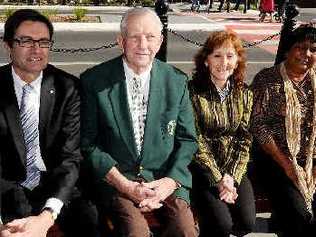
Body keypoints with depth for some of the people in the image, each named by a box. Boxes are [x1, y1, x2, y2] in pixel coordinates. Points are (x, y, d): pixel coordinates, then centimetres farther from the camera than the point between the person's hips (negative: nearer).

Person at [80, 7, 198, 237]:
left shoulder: (177, 81, 4)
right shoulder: (94, 80, -3)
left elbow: (187, 139, 9)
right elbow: (88, 142, -1)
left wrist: (170, 181, -7)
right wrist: (124, 184, -10)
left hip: (166, 177, 2)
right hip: (115, 177, -2)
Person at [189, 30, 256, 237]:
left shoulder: (244, 94, 5)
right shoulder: (193, 92, -9)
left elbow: (244, 140, 4)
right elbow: (196, 142, -10)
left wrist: (232, 177, -9)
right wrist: (219, 179, -14)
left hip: (235, 168, 4)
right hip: (203, 168, -4)